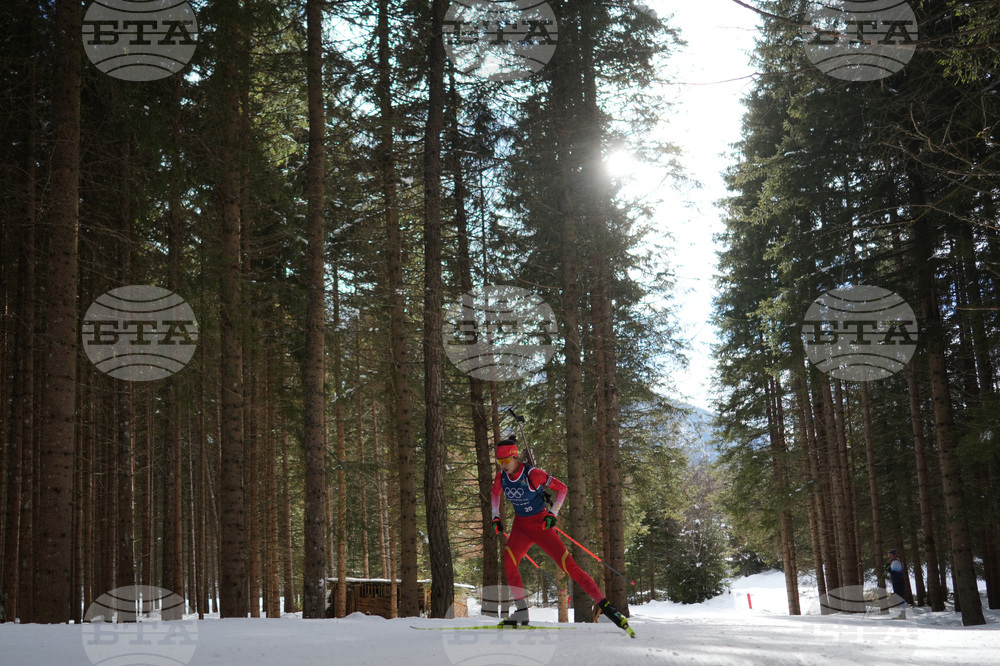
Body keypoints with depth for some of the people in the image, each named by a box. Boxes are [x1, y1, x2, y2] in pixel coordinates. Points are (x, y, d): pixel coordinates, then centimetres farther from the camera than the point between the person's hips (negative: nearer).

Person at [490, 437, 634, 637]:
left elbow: (561, 488, -10)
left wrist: (552, 514, -17)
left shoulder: (532, 474, -22)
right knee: (508, 561, -20)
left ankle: (603, 604, -7)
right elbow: (495, 494, 19)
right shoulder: (501, 477, -5)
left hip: (540, 524, -5)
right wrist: (495, 517, 8)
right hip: (520, 526, 5)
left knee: (569, 566, -13)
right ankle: (521, 612, -12)